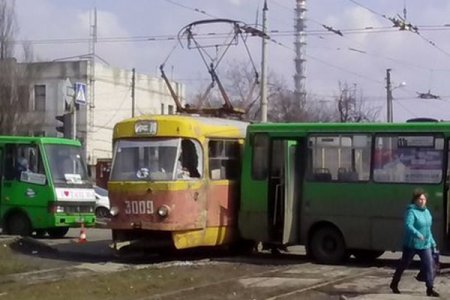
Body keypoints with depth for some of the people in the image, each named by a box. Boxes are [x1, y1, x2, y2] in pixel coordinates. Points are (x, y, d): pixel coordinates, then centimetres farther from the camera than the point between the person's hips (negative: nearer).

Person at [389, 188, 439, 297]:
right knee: (404, 264, 9)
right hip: (411, 244, -6)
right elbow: (408, 225, -30)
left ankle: (430, 289, 0)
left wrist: (432, 242, 20)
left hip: (425, 244, 6)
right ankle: (394, 284, 27)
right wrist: (417, 234, -45)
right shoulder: (411, 211, -15)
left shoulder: (427, 212, 10)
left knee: (429, 265, -5)